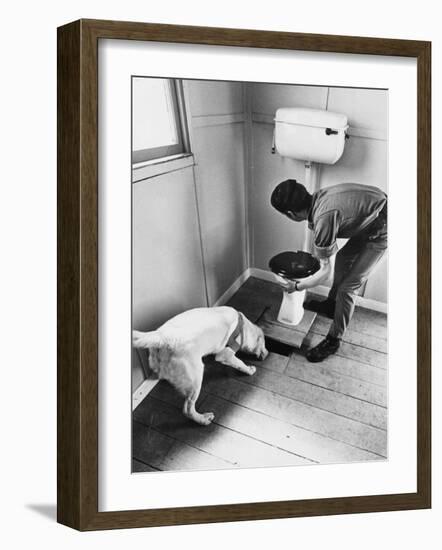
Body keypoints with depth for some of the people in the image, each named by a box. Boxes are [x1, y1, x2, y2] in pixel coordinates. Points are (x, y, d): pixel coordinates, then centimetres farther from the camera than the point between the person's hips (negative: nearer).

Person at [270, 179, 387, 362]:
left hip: (381, 231, -9)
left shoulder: (324, 219, -32)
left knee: (348, 287, -4)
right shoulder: (316, 198, -7)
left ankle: (333, 340, 12)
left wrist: (297, 286, -7)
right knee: (342, 258, 25)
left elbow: (325, 273, -21)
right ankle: (331, 304, 47)